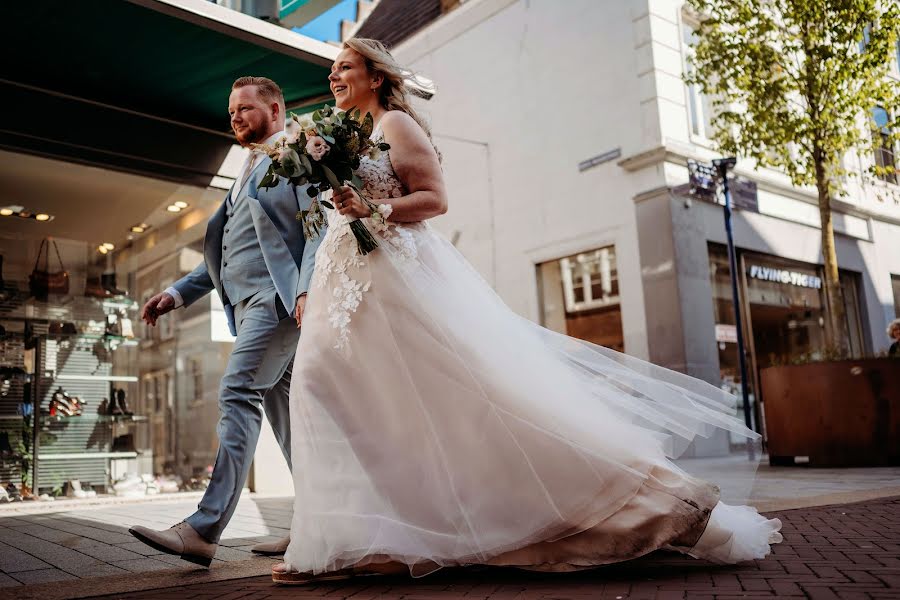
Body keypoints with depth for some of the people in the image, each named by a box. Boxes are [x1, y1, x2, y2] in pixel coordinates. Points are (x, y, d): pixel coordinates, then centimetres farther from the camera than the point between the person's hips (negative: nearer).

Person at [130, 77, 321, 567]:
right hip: (248, 303, 9)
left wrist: (307, 288, -25)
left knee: (237, 393, -17)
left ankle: (203, 530, -18)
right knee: (281, 405, 7)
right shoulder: (247, 172, 28)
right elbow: (227, 254, 27)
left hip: (279, 295, -9)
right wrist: (178, 293, 17)